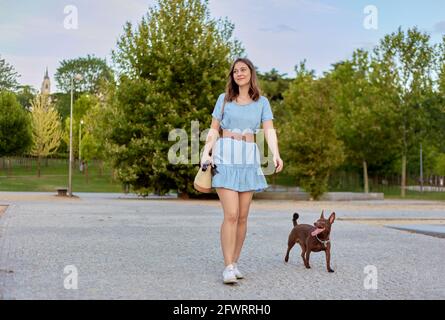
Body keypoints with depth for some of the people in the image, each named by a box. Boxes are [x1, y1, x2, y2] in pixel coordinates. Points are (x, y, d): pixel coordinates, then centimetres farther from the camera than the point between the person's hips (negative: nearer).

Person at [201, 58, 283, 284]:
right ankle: (228, 267, -11)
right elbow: (213, 130, 10)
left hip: (249, 159, 2)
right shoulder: (224, 99, 10)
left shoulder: (262, 102, 11)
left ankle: (234, 263, 13)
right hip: (225, 157, -2)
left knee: (242, 216, 3)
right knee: (231, 215, -13)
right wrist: (206, 152, -6)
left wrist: (276, 155, -19)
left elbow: (269, 131, -1)